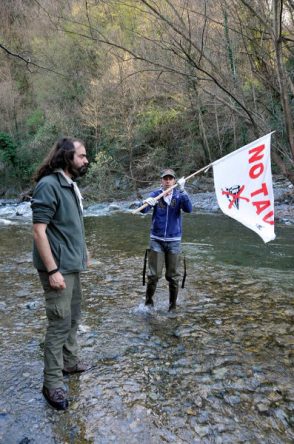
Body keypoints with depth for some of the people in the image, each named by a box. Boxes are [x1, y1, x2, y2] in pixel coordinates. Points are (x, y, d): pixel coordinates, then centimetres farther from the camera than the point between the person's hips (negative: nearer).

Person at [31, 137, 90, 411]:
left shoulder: (71, 185, 9)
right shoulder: (49, 185, -19)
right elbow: (39, 231, -22)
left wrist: (82, 251, 21)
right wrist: (52, 270, -24)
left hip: (73, 265, 9)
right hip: (58, 268, -9)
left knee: (73, 317, 20)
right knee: (59, 323, -1)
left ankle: (69, 362, 38)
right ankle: (52, 384, 14)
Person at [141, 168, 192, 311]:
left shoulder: (179, 195, -1)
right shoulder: (155, 194, -2)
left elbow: (188, 209, -18)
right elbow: (143, 210, -16)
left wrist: (182, 190, -30)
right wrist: (147, 203, -39)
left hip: (174, 241, 1)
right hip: (156, 240, 0)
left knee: (173, 276, 7)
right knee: (154, 274, -2)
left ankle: (173, 305, 24)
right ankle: (148, 301, 20)